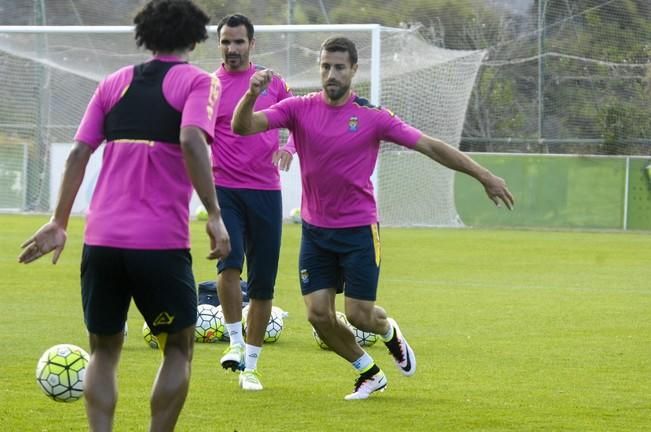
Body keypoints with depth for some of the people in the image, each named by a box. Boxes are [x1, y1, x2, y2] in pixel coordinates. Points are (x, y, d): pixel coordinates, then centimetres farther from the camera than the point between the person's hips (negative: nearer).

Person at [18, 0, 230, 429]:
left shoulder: (115, 82, 14)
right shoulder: (198, 82, 1)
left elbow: (79, 153, 8)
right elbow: (191, 141, -17)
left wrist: (59, 223, 12)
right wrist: (214, 215, -17)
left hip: (101, 238, 4)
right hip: (162, 242, -4)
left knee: (104, 349, 16)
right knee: (179, 348, 14)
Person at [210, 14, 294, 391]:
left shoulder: (273, 83, 8)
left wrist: (289, 147, -4)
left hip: (266, 191, 2)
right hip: (224, 188, -2)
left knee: (263, 283, 3)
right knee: (230, 263, -24)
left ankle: (251, 366, 14)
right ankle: (236, 342, -5)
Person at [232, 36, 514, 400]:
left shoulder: (373, 117, -8)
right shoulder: (299, 109, -4)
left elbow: (430, 146, -5)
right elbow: (243, 126, -13)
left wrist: (484, 175, -7)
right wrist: (252, 95, -35)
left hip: (359, 230, -2)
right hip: (315, 230, 2)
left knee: (359, 314, -5)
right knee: (318, 314, -3)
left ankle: (390, 332, 34)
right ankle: (370, 374, 21)